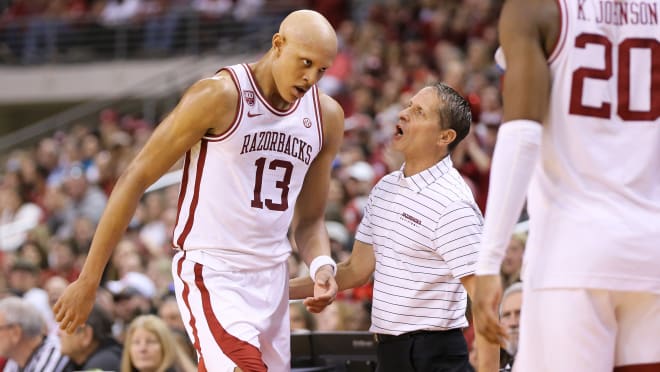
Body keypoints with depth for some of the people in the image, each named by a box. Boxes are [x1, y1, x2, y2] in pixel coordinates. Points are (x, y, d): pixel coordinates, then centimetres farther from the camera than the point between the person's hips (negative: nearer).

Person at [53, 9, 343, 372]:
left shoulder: (327, 116, 6)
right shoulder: (220, 95, -12)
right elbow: (136, 179, -9)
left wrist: (322, 265, -7)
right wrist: (88, 280, -10)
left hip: (271, 282, 7)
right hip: (210, 274, -7)